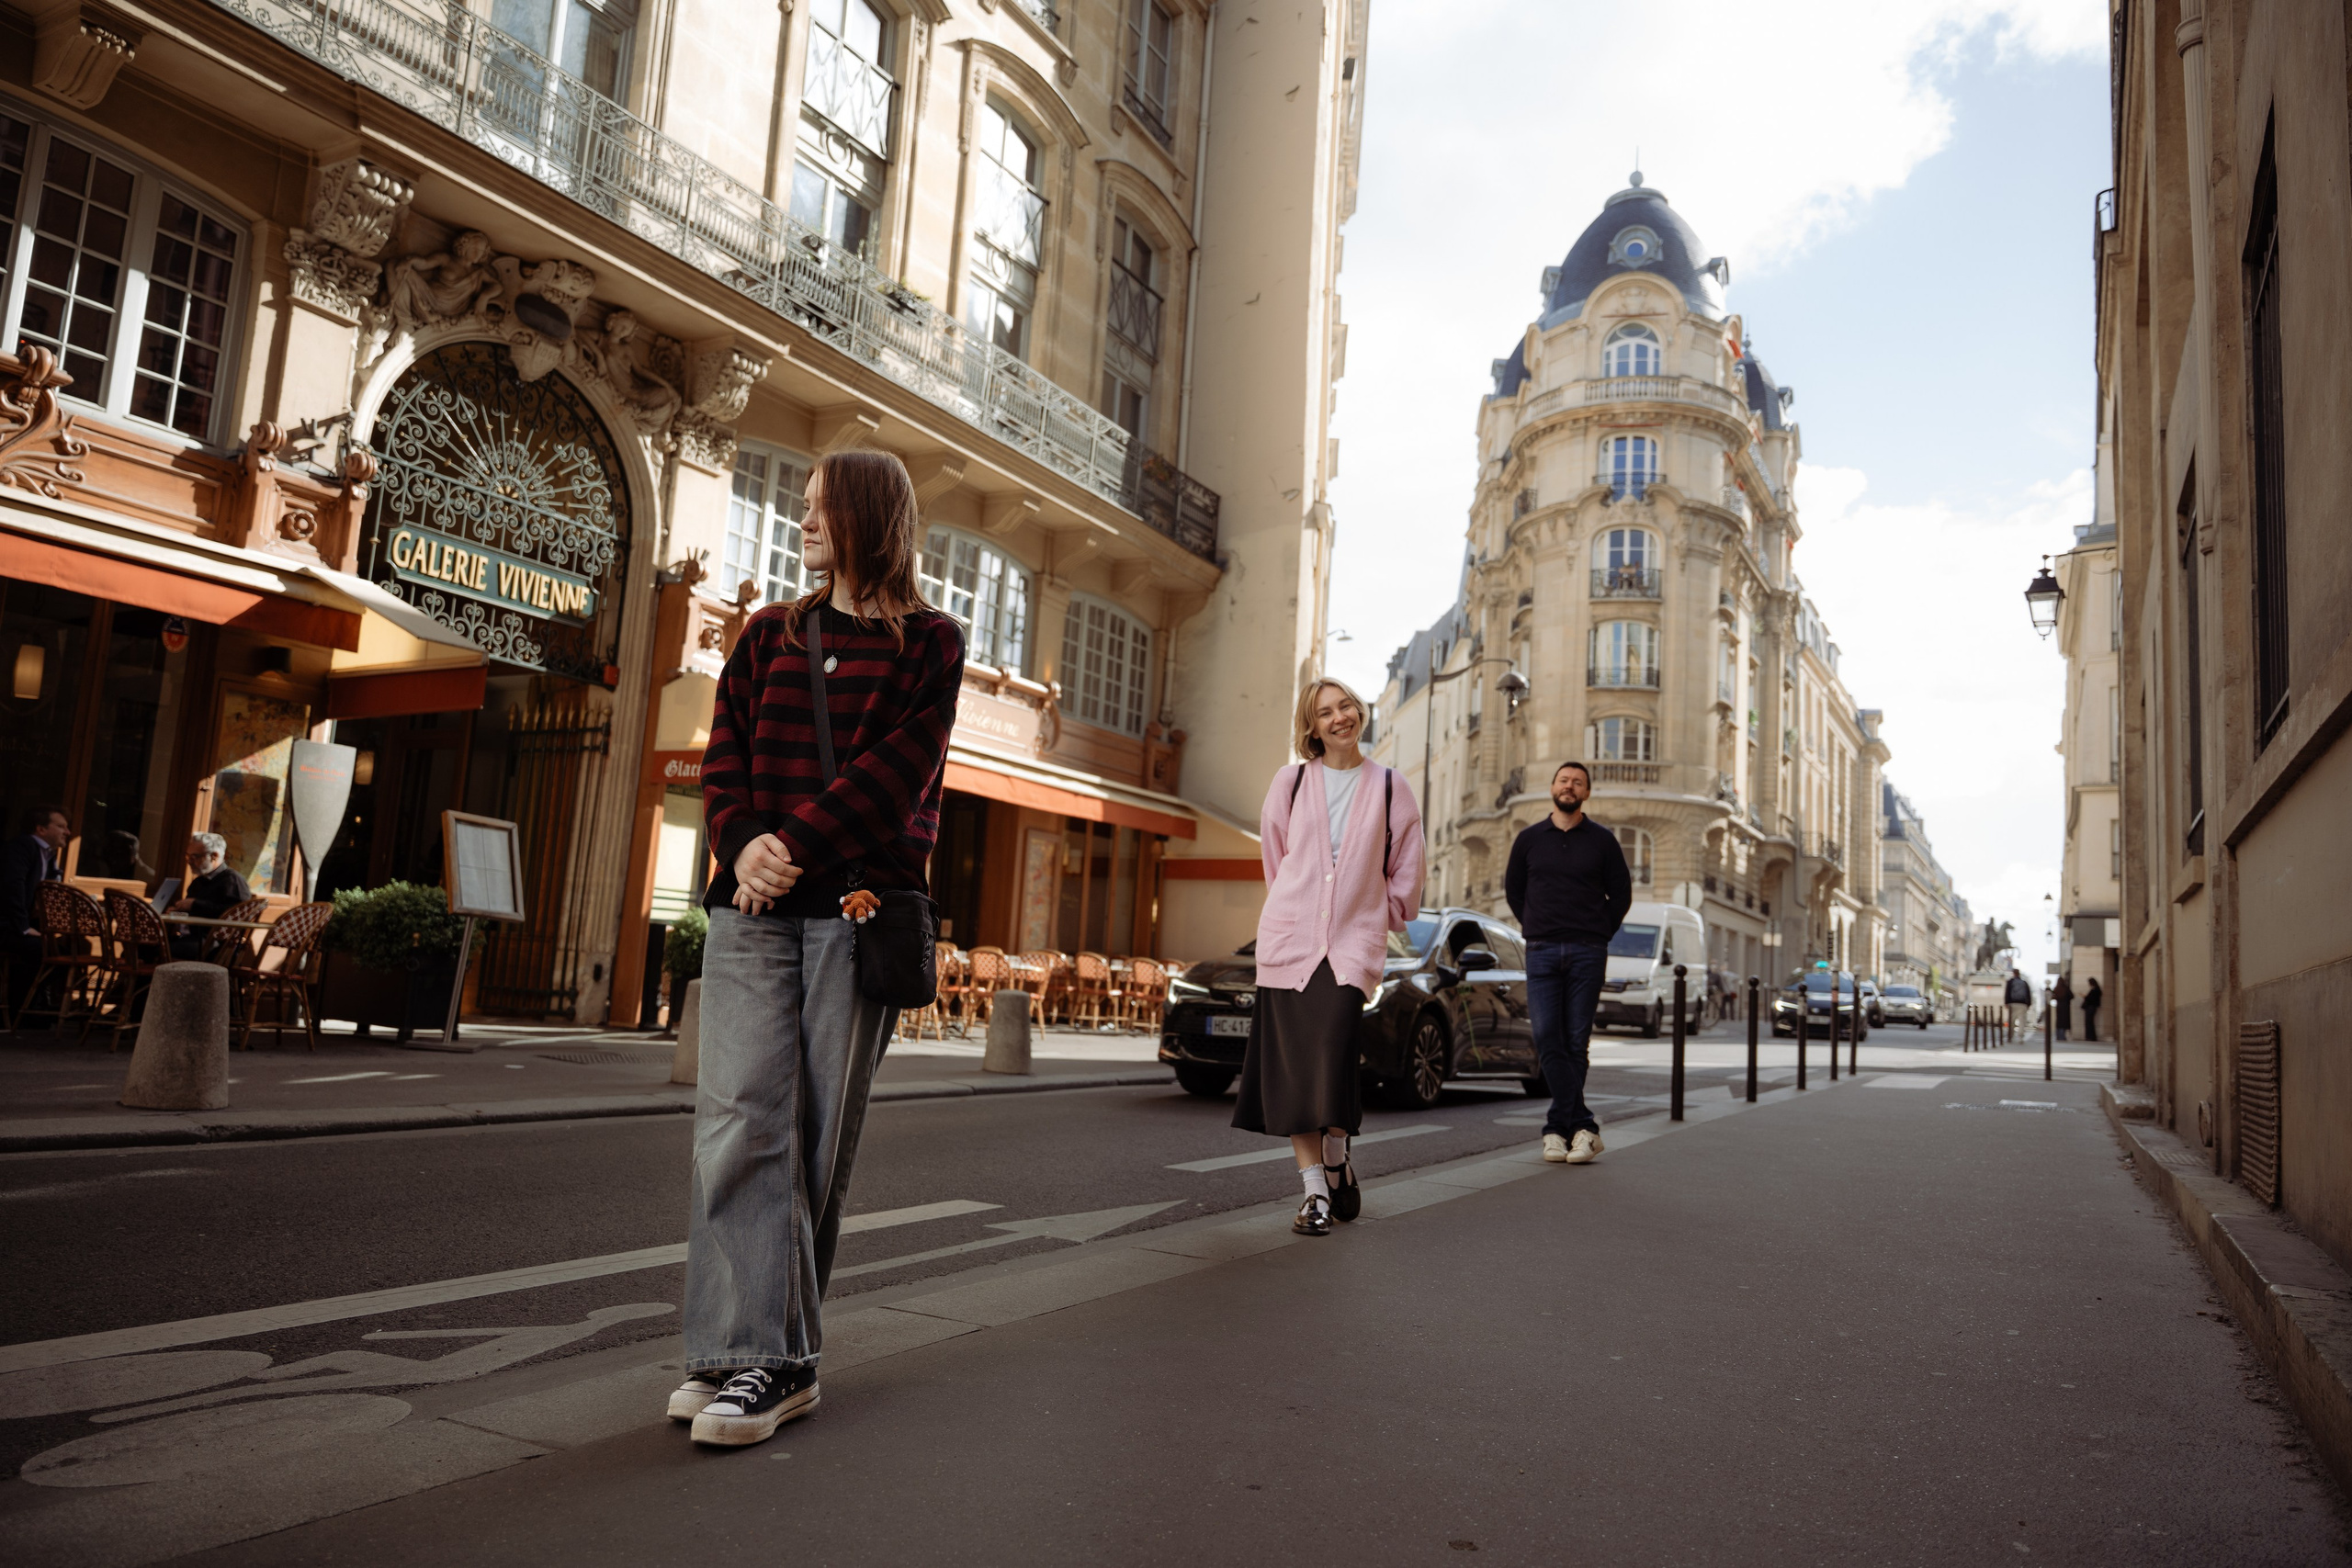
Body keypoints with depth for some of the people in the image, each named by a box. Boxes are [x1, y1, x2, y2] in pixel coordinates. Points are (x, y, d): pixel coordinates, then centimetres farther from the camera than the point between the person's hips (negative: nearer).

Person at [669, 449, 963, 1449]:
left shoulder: (929, 643, 6)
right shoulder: (769, 634, 19)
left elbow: (894, 775, -6)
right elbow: (726, 758, 10)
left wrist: (792, 848, -15)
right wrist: (743, 843, -10)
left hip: (857, 907, -3)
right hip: (755, 904, 4)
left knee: (820, 1133, 0)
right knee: (739, 1115, -7)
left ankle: (778, 1354, 8)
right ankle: (759, 1353, -3)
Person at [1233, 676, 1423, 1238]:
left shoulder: (1389, 787, 7)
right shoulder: (1290, 783, 9)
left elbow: (1406, 866, 14)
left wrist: (1385, 914, 14)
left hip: (1355, 937, -1)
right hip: (1289, 937, 2)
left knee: (1334, 1044, -20)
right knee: (1293, 1061, -3)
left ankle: (1338, 1159, 4)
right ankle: (1314, 1188, 5)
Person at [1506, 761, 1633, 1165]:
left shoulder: (1602, 840, 7)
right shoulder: (1529, 839, 10)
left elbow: (1621, 894, 13)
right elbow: (1513, 889, 20)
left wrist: (1596, 936, 9)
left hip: (1587, 953, -1)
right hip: (1542, 953, 1)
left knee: (1576, 1042, -1)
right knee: (1548, 1039, -10)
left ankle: (1558, 1126, 6)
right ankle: (1583, 1126, -7)